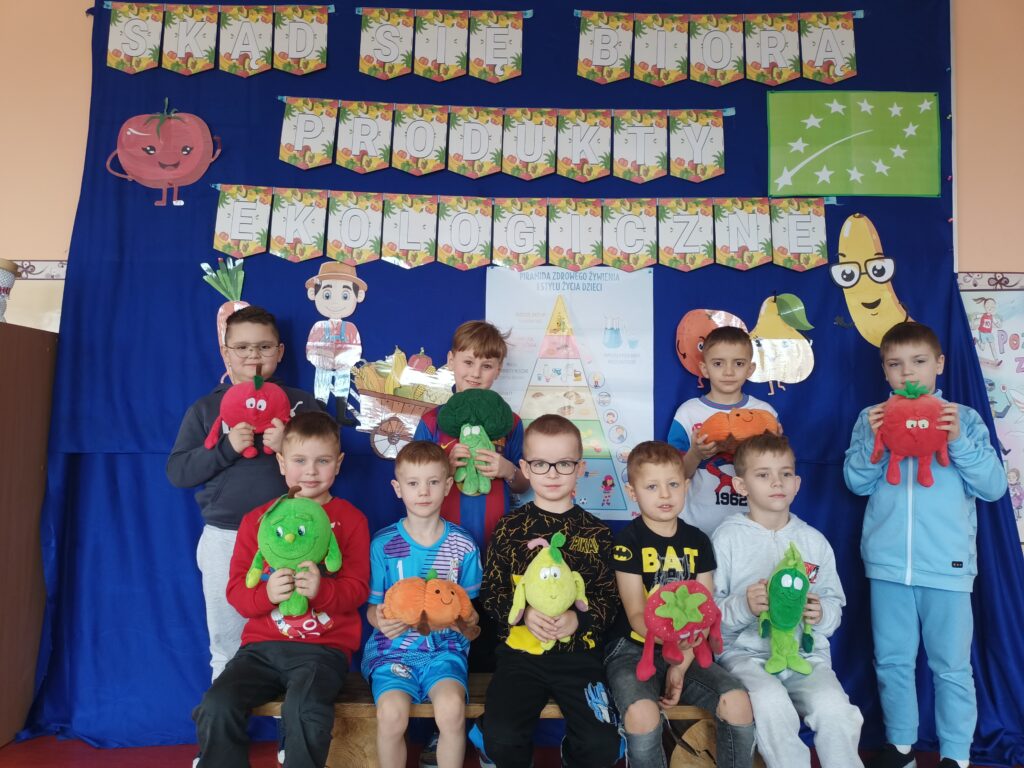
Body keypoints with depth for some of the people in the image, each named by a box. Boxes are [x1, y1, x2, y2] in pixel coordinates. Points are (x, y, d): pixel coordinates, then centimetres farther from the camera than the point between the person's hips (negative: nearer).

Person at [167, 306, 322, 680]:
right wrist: (227, 448, -14)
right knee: (226, 648, 11)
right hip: (224, 539, 1)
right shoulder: (205, 408, 7)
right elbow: (177, 472, 1)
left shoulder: (301, 404, 4)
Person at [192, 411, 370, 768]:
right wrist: (266, 594, -18)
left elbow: (358, 589, -4)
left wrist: (322, 590, -25)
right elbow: (236, 589, 4)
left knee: (304, 709, -30)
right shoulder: (257, 519, 9)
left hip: (323, 647, -3)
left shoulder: (349, 519, 2)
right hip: (263, 644, 3)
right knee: (216, 707, -20)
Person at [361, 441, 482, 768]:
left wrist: (468, 617, -14)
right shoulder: (383, 544, 0)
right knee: (391, 714, -26)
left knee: (451, 708, -28)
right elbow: (372, 605, 6)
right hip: (394, 645, 0)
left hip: (445, 645, 0)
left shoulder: (462, 545, 2)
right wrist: (380, 620, -17)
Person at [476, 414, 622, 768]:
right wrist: (523, 614, -17)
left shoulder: (596, 532, 3)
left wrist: (579, 619, -17)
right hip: (521, 650, 0)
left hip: (579, 651, 1)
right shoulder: (510, 527, 2)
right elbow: (491, 590, 1)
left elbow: (609, 597, 2)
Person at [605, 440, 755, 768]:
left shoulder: (697, 541, 6)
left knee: (738, 702, -21)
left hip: (687, 652, 4)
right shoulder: (628, 541, -6)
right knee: (643, 714, -32)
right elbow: (636, 615, -12)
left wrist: (682, 663, -13)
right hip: (635, 648, -3)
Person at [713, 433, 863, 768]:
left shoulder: (814, 541, 9)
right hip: (745, 651, -2)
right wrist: (743, 606, -22)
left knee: (833, 707, -27)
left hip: (806, 652, 3)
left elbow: (835, 603, 14)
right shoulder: (727, 537, -2)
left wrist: (822, 614, -8)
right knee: (771, 702, -32)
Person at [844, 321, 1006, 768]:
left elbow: (994, 486, -2)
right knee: (892, 661, 12)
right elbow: (856, 483, 0)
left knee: (952, 665, 6)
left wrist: (959, 442, -15)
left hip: (947, 564, -1)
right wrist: (873, 440, -15)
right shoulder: (872, 417, 5)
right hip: (887, 562, 1)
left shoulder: (964, 418, 3)